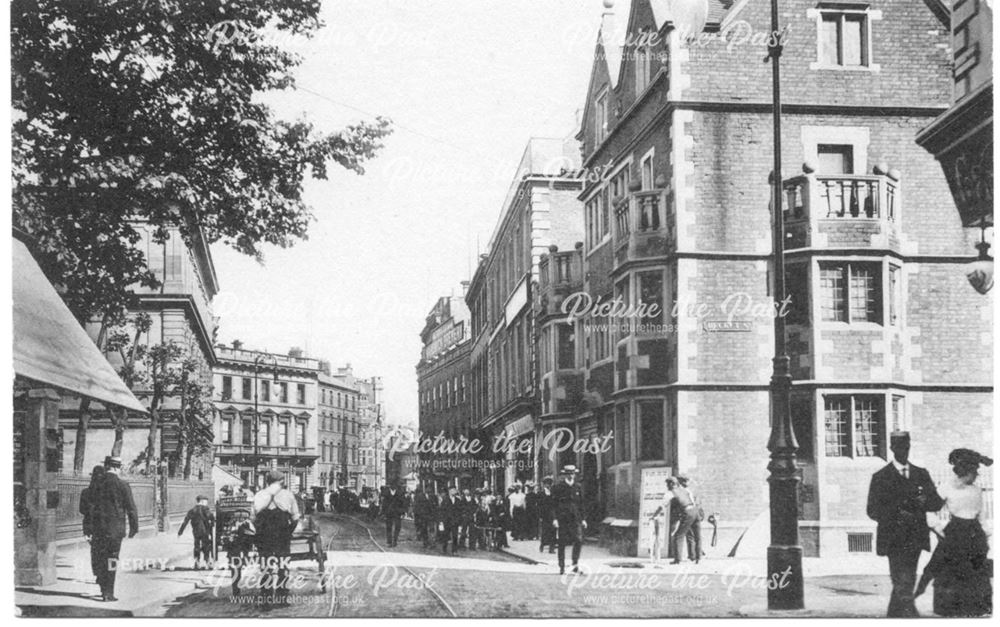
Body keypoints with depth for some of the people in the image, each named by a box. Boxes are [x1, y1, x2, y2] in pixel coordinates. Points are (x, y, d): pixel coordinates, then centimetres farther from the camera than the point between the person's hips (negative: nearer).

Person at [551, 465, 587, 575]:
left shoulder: (577, 487, 12)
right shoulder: (558, 487, 0)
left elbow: (581, 504, 17)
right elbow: (553, 504, -2)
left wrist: (582, 519, 13)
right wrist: (554, 519, -11)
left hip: (575, 519, 3)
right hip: (562, 519, -3)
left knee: (579, 540, -12)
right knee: (562, 544, 1)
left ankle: (575, 564, 1)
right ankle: (562, 567, 10)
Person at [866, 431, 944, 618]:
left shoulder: (921, 474, 12)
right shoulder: (880, 477, -1)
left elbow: (937, 503, 7)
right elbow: (873, 511, -5)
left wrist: (925, 502, -15)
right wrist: (897, 514, -20)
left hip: (915, 539, 5)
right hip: (894, 540, -5)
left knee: (904, 586, 12)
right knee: (903, 585, -13)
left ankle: (893, 618, 25)